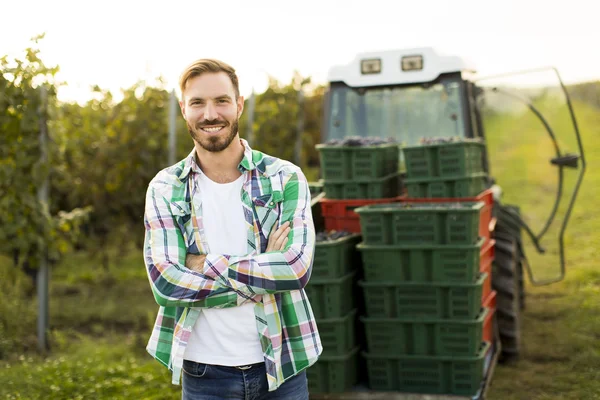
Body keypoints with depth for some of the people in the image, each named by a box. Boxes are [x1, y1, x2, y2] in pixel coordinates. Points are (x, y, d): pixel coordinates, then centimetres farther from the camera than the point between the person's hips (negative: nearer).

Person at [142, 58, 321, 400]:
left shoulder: (285, 179, -4)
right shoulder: (165, 189, -2)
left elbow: (297, 268, -16)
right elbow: (164, 282, -13)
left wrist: (208, 266, -15)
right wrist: (264, 271, -16)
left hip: (281, 367, 0)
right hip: (204, 372, 0)